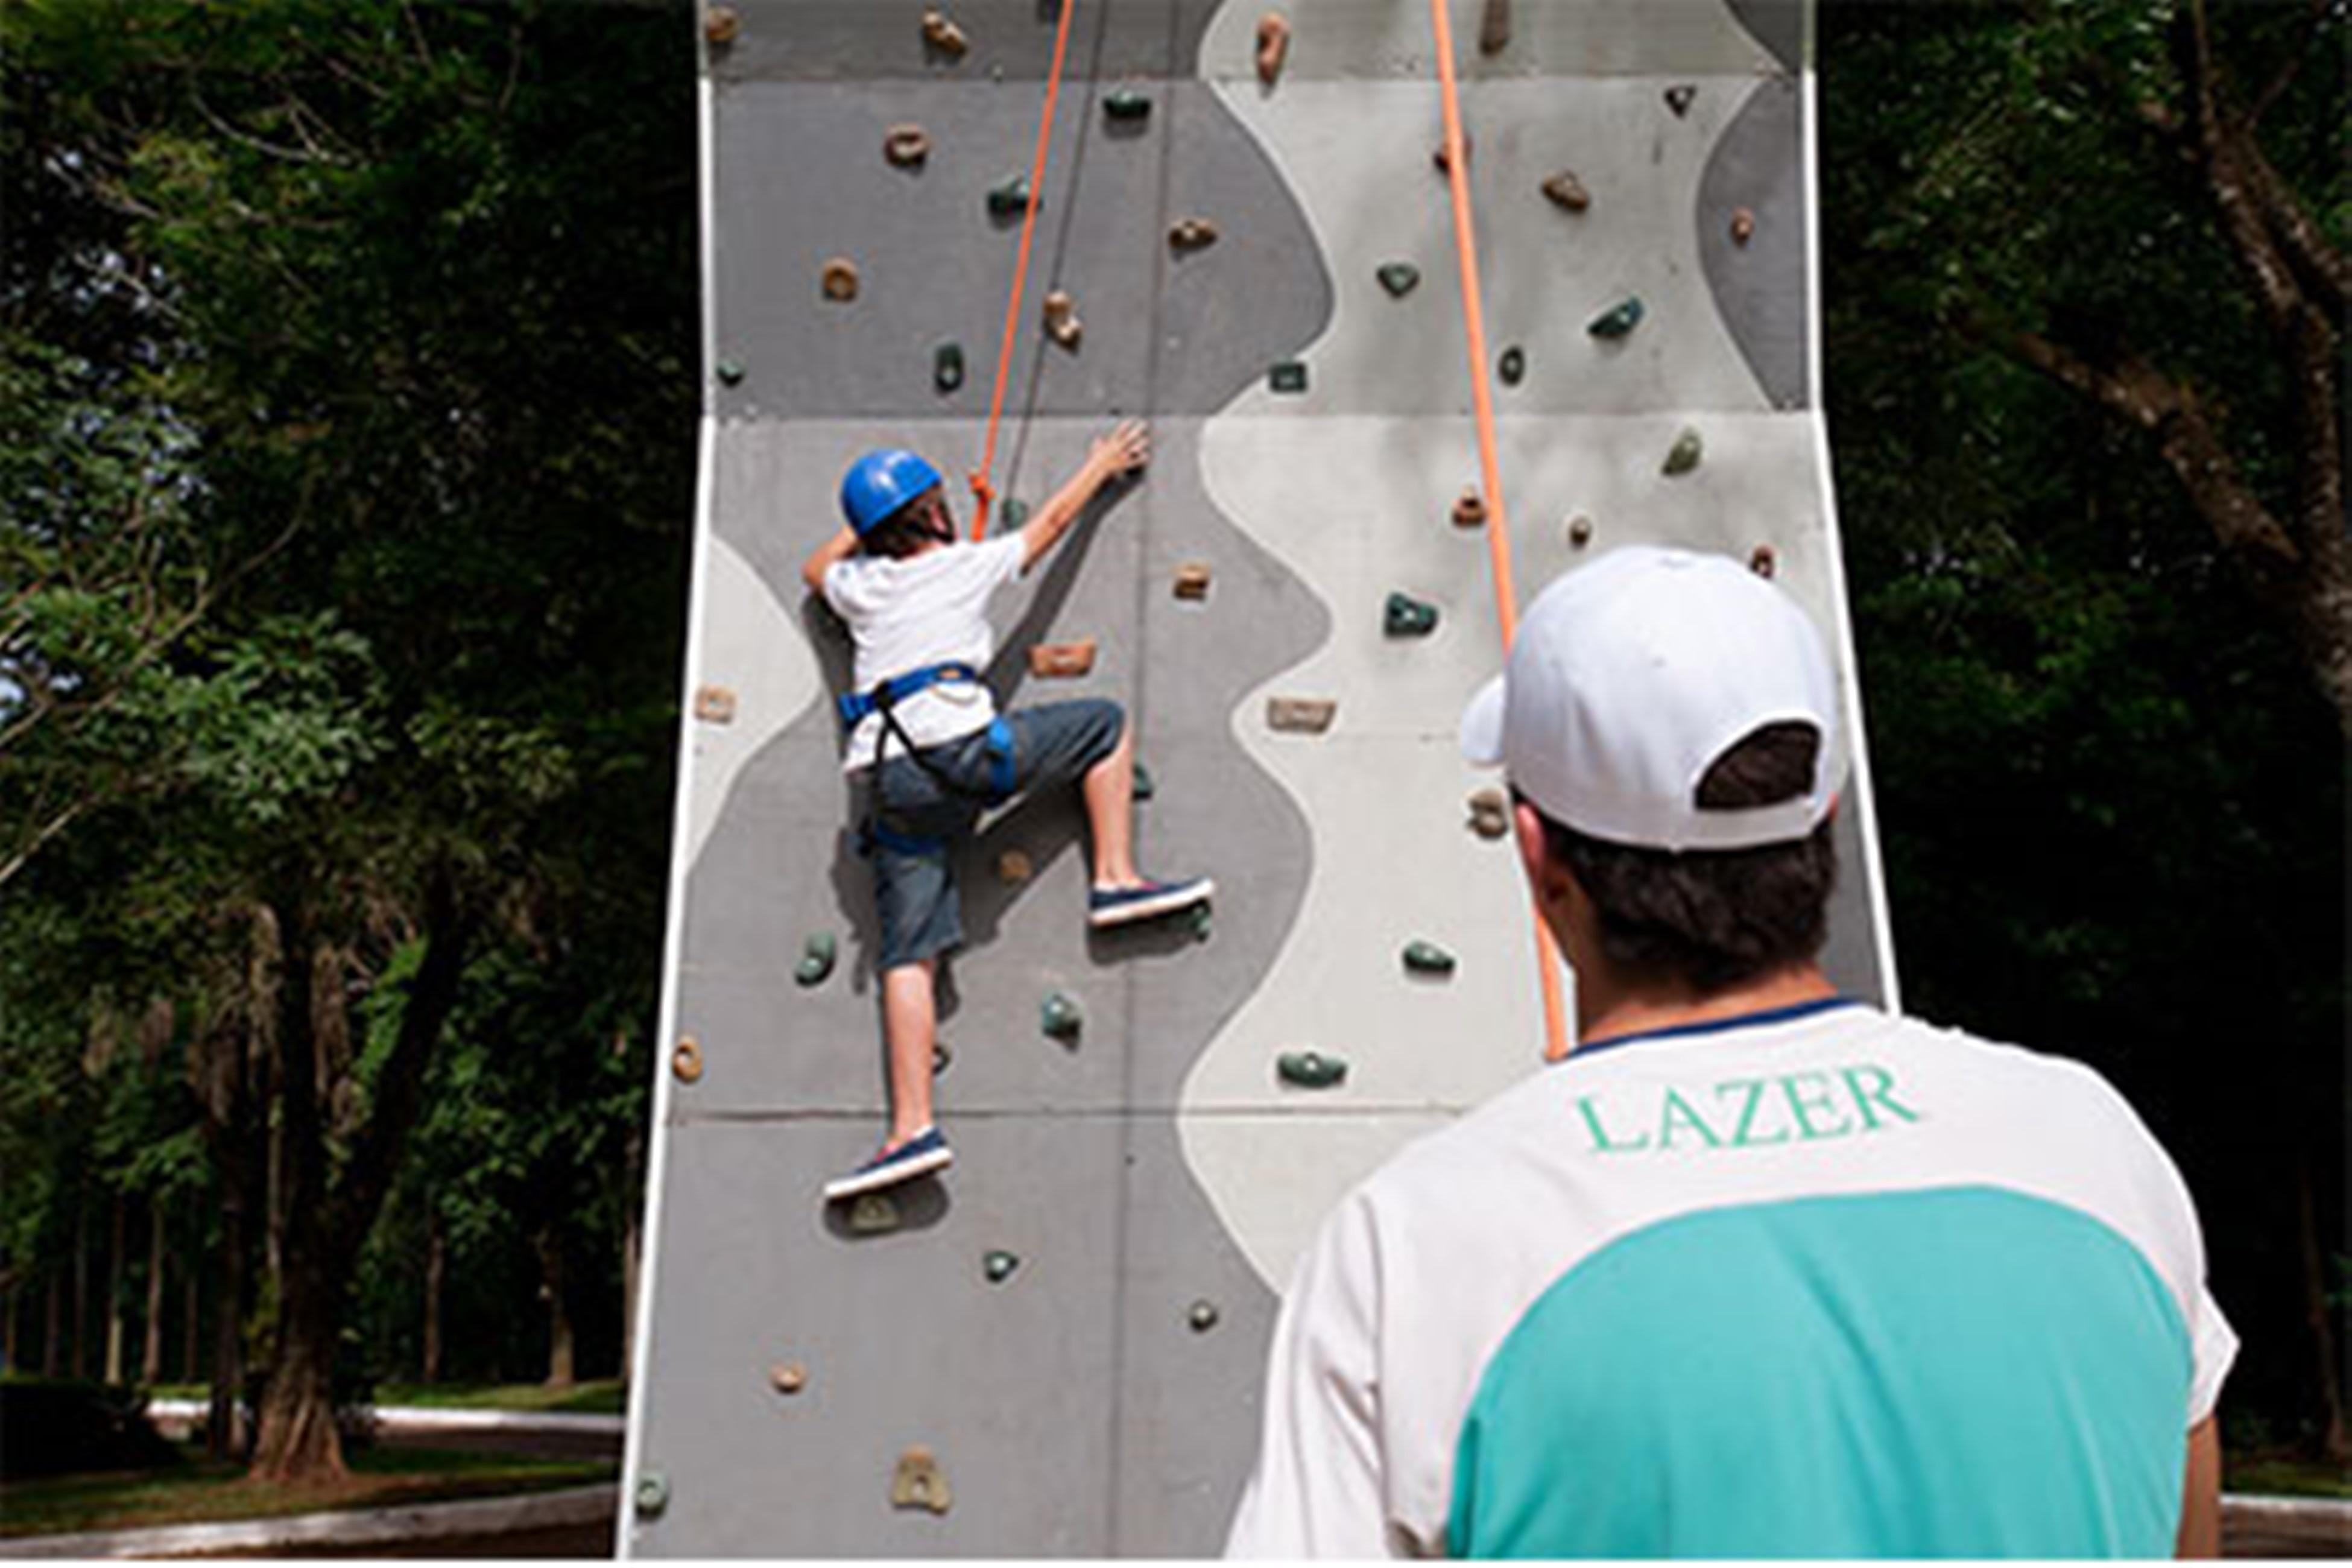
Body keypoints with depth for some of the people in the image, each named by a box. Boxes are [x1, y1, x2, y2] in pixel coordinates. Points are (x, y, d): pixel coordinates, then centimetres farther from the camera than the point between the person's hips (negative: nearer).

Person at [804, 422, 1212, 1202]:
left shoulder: (859, 587, 20)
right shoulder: (969, 565, 11)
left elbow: (816, 569, 46)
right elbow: (1052, 520, 27)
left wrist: (869, 520, 54)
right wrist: (1102, 465, 42)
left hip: (886, 781, 4)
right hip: (958, 749, -4)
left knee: (908, 956, 0)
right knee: (1103, 722, 16)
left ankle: (914, 1129, -6)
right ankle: (1116, 878, 12)